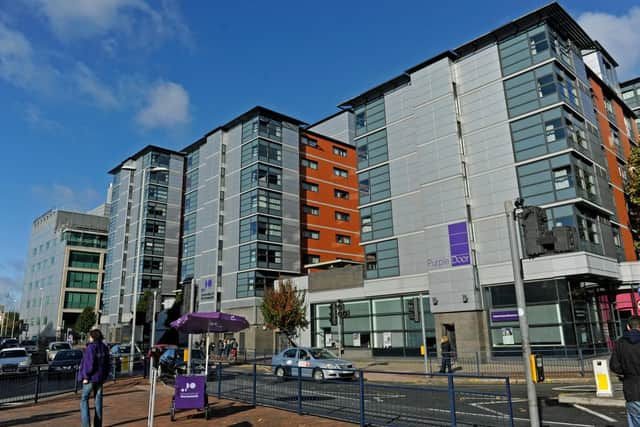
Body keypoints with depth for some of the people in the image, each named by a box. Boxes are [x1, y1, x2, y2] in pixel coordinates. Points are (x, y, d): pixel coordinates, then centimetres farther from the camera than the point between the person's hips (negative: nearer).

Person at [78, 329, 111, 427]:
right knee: (98, 400, 11)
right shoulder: (104, 348, 7)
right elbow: (107, 364, 11)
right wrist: (104, 376, 17)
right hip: (100, 378, 6)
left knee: (84, 399, 5)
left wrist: (86, 377, -13)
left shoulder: (91, 347, -14)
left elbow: (89, 363, -19)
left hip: (91, 378, -6)